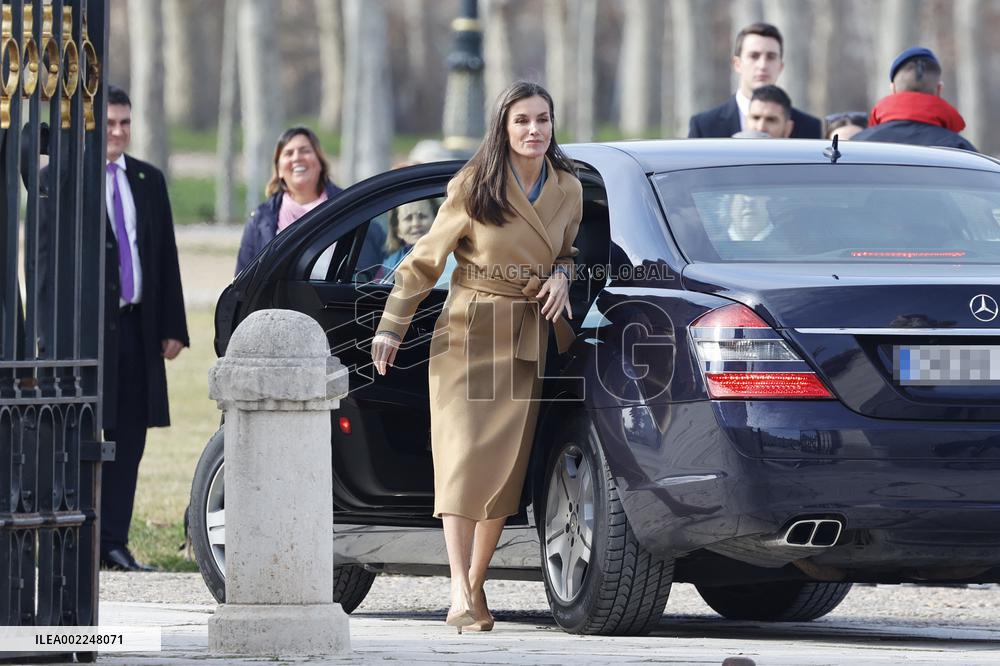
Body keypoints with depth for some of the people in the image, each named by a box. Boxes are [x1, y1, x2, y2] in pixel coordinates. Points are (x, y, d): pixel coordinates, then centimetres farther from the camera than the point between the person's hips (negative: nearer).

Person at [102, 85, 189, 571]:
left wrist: (172, 327, 8)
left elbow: (166, 258, 15)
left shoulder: (148, 180, 14)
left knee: (128, 437, 5)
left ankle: (114, 543, 9)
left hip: (137, 327, 5)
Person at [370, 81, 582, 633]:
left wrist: (561, 276, -1)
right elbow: (425, 260, -1)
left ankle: (476, 583, 14)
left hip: (528, 340, 4)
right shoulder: (472, 188, -8)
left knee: (507, 464, 3)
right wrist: (391, 327, -1)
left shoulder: (567, 190, 4)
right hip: (469, 334, -4)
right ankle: (461, 597, -16)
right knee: (465, 457, -11)